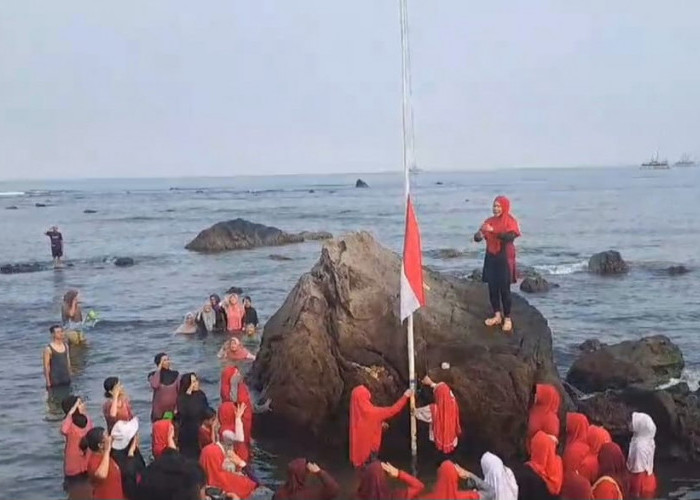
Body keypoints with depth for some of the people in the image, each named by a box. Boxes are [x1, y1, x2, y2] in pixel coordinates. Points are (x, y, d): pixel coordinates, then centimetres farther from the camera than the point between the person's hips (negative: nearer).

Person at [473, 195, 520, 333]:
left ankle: (507, 318, 2)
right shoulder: (489, 221, 9)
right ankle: (497, 316, 19)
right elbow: (478, 237, 6)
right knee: (492, 288, 7)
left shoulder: (510, 221, -6)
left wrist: (493, 231, -32)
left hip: (504, 259, -5)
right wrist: (479, 235, -19)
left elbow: (510, 236, -23)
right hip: (491, 258, 5)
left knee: (504, 289, -4)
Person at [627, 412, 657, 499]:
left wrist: (636, 492, -19)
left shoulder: (640, 445, -25)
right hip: (646, 482, 9)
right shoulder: (646, 441, 4)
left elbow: (639, 470, -23)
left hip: (642, 485, -9)